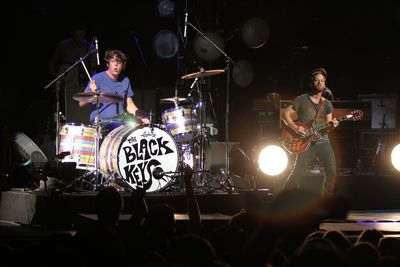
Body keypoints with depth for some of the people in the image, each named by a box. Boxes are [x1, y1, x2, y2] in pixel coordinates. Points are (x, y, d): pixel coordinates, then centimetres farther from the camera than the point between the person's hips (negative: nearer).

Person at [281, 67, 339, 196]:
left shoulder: (327, 104, 15)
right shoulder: (301, 100, 3)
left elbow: (327, 125, 13)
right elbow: (285, 114, 2)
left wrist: (332, 124, -11)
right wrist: (296, 128, -11)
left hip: (323, 141, 3)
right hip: (306, 142, -3)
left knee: (332, 172, -8)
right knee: (297, 173, -6)